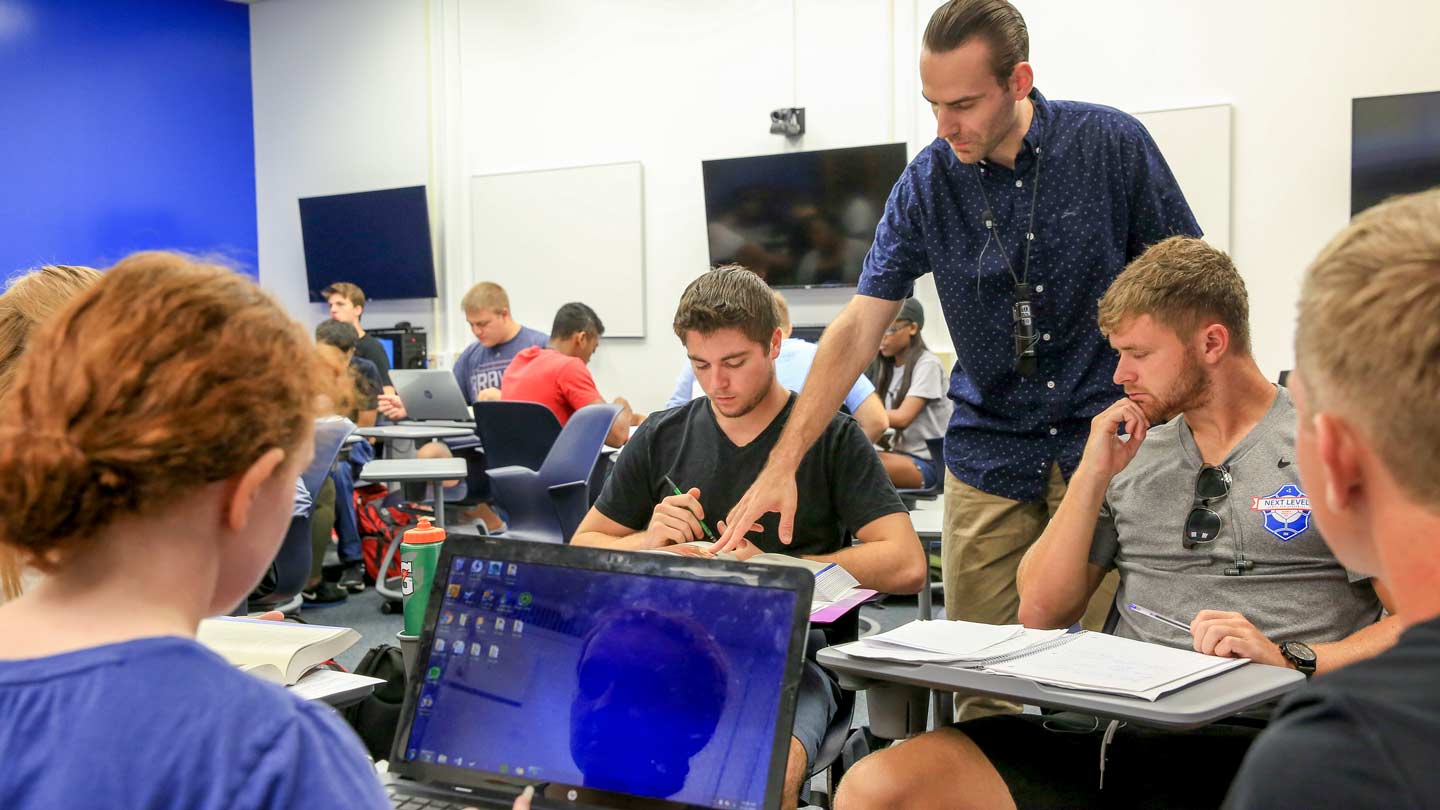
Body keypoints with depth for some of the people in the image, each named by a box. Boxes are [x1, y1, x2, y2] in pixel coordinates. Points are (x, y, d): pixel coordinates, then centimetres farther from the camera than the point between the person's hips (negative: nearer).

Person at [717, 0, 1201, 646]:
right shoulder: (926, 184, -3)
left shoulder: (1112, 144, -7)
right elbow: (857, 329, -5)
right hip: (989, 453, 2)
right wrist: (783, 463, -12)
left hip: (1106, 443, -1)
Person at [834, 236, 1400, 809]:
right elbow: (1041, 613, 13)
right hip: (1115, 727, 5)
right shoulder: (1135, 453, 19)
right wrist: (1093, 474, 5)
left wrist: (1292, 659, -18)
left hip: (1239, 741, -5)